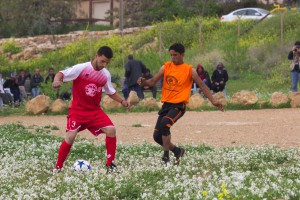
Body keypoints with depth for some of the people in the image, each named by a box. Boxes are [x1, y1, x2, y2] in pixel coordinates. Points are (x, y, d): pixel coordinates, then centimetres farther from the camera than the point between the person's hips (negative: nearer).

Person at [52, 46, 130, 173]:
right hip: (78, 111, -4)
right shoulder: (81, 68, -13)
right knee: (70, 136, -18)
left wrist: (122, 101, 2)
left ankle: (110, 164, -2)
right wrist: (57, 80, -35)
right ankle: (57, 167, -2)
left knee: (111, 130, -14)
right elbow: (61, 74, -12)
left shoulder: (106, 75, 3)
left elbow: (111, 92, 18)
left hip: (95, 111, 4)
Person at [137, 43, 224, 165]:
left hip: (179, 105, -6)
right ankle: (177, 151, 24)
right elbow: (152, 82, 8)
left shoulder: (189, 70, -4)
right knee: (157, 136, 1)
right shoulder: (166, 67, 7)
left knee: (164, 124, -32)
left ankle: (166, 156, -22)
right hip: (166, 104, 6)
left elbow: (202, 86, 0)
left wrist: (213, 101, -8)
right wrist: (144, 82, -14)